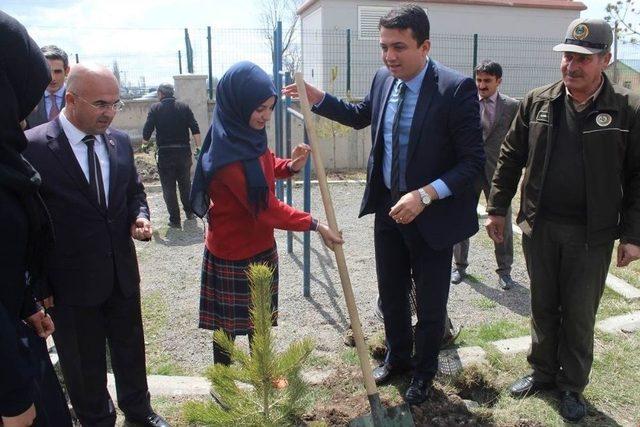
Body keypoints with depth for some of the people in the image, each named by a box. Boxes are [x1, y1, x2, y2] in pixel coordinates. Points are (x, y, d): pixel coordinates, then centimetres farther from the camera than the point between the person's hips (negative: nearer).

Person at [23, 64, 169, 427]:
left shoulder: (120, 141, 0)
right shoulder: (33, 147, -16)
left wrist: (140, 216, -7)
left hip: (123, 273, 5)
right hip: (71, 282, -4)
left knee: (130, 347, 22)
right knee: (84, 363, 16)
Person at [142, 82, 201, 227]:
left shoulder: (155, 108, -1)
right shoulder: (184, 107, 4)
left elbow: (147, 130, -4)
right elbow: (195, 129, -3)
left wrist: (144, 144, 13)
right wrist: (198, 148, 0)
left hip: (165, 153, -2)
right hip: (184, 152, 2)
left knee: (168, 188, 5)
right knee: (185, 184, 18)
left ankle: (175, 219, 4)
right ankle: (189, 212, 28)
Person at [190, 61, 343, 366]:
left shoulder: (249, 134, -2)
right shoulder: (229, 153, -28)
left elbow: (265, 168, 14)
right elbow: (267, 208, -26)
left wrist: (291, 166, -7)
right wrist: (314, 225, -21)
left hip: (260, 246, 8)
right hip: (233, 254, -8)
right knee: (228, 326, 11)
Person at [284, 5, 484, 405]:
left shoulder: (457, 88, -20)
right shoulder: (383, 78, -1)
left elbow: (473, 161, -20)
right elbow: (362, 115, 20)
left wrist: (425, 195, -30)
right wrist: (318, 97, 9)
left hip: (432, 213, -5)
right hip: (388, 207, 6)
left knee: (430, 302, 13)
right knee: (391, 293, 21)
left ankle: (425, 371, 39)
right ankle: (397, 356, 47)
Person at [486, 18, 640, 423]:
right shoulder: (538, 102, 2)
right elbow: (511, 158, 7)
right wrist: (498, 208, 5)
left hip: (592, 234, -2)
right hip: (539, 226, 3)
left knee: (580, 314, 10)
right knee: (543, 306, 16)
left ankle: (573, 386, 29)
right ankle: (542, 372, 35)